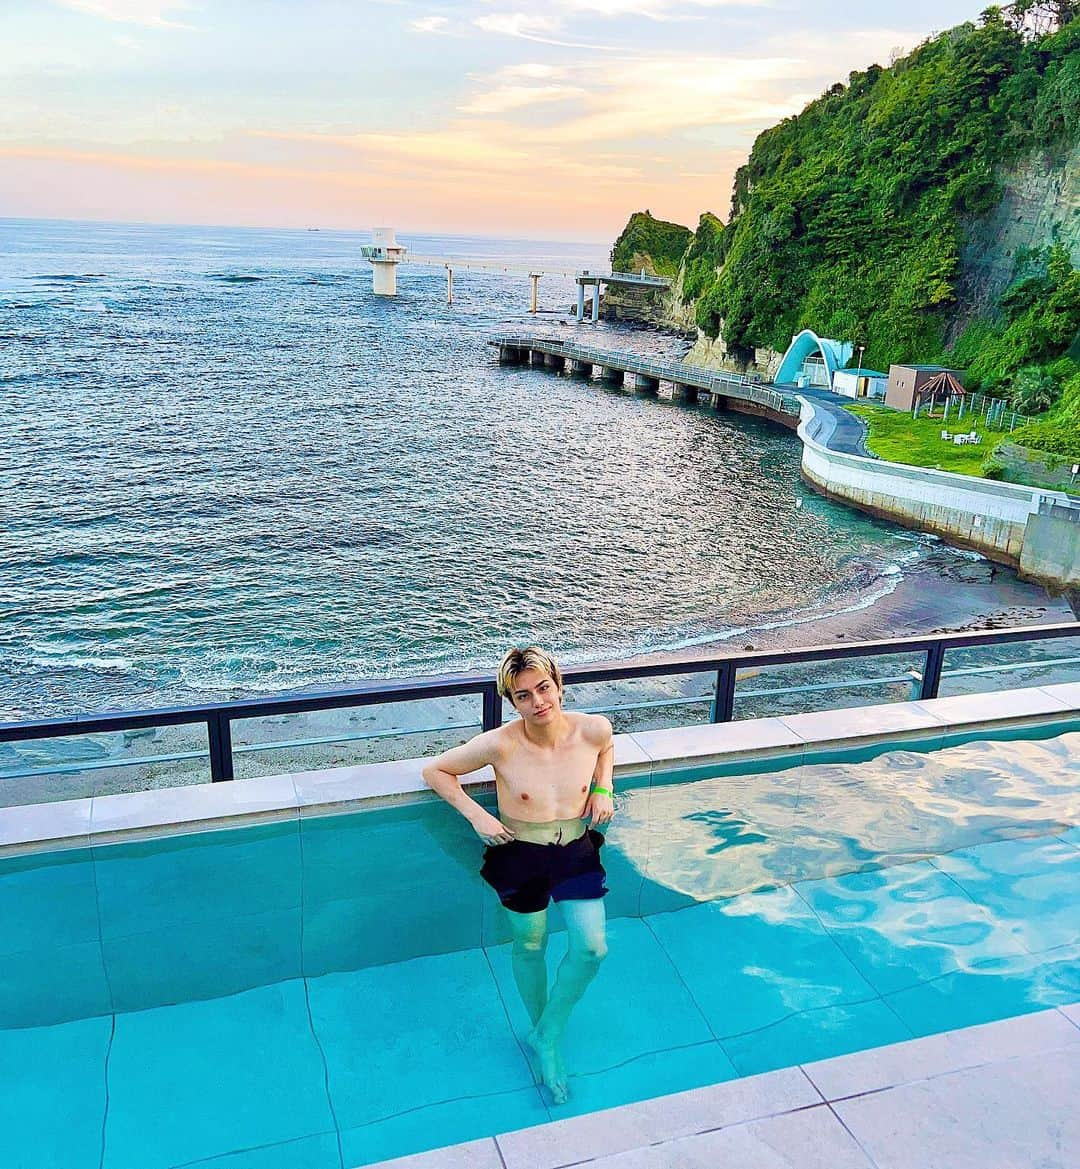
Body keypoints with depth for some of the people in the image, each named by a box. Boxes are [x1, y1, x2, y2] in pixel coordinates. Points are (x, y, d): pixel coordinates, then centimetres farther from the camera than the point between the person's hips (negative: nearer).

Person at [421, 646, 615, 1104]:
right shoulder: (501, 744, -23)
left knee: (592, 948, -5)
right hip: (521, 855, -2)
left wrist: (603, 789, -3)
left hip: (576, 849, 2)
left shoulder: (592, 729, -15)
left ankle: (547, 1037, 20)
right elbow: (435, 770, -9)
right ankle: (541, 1030, 42)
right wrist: (477, 816, -17)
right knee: (531, 947, 14)